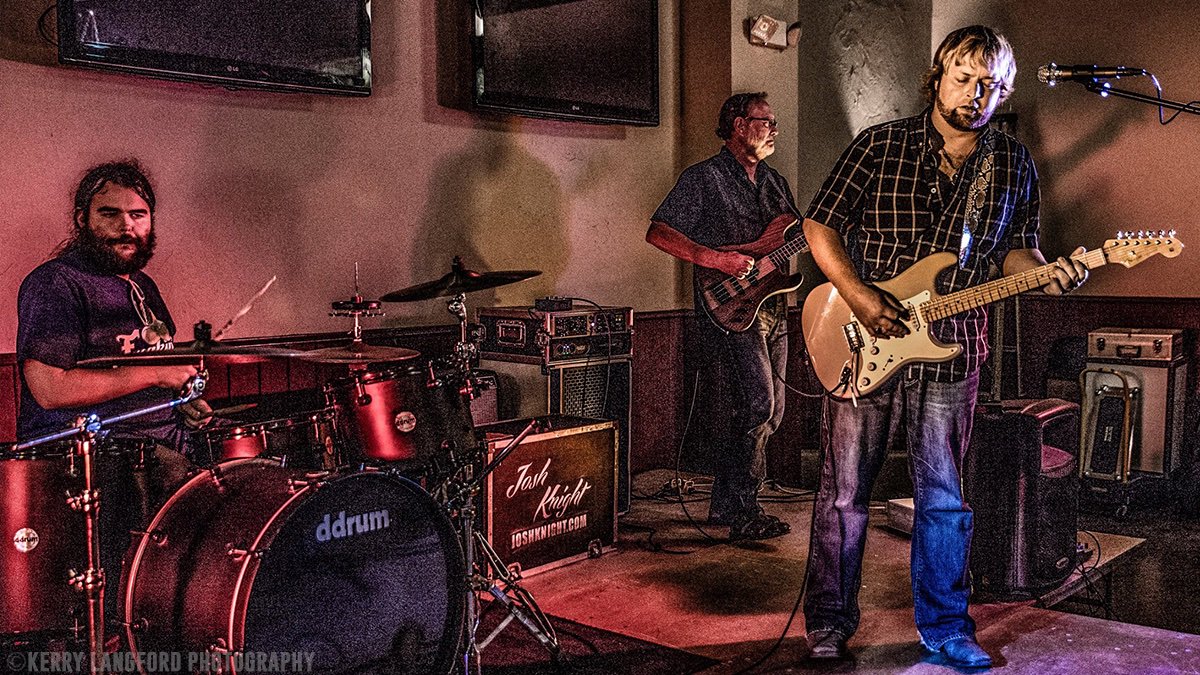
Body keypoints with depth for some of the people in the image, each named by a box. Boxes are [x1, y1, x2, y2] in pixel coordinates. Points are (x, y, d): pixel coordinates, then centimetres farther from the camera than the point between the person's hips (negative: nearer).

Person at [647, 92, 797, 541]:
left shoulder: (774, 182, 19)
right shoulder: (704, 178, -4)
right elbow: (658, 233, -12)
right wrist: (714, 259, -21)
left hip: (773, 305, 8)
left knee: (771, 411, 8)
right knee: (758, 401, -18)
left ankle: (724, 504, 20)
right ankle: (743, 512, -8)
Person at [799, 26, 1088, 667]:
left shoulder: (1014, 166, 7)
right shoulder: (879, 145, -3)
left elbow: (1014, 251, 13)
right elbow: (820, 224, -3)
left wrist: (1047, 274, -10)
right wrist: (857, 295, -15)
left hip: (951, 350, 2)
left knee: (944, 498, 10)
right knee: (844, 493, 6)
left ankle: (943, 627, 26)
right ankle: (829, 623, 21)